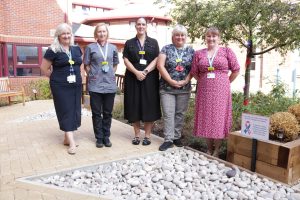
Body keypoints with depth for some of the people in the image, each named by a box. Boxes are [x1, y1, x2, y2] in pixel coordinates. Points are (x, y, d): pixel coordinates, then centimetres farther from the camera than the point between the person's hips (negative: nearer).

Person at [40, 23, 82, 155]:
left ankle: (67, 138, 22)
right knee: (66, 111, -4)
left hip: (76, 85, 5)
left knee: (74, 111, 8)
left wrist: (76, 76, 12)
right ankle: (72, 142, -1)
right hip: (61, 87, -5)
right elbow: (44, 68, -2)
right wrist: (57, 78, 3)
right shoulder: (53, 50, -7)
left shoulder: (76, 49, 7)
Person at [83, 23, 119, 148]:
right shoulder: (90, 47, 3)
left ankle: (106, 137, 21)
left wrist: (111, 74, 7)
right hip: (95, 85, -2)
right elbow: (86, 65, 6)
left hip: (110, 85, 2)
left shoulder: (113, 48, 9)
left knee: (108, 113, 9)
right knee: (96, 113, 5)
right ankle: (99, 138, 17)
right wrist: (91, 75, -2)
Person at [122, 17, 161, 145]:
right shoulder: (129, 43, 11)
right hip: (133, 78, 1)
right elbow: (126, 60, 1)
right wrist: (136, 72, -15)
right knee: (134, 106, 2)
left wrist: (145, 71, -16)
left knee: (149, 106, 0)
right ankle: (137, 135, 14)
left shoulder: (153, 42, 10)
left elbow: (156, 60, -1)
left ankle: (147, 136, 10)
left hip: (150, 78, 0)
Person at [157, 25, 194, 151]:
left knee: (180, 113, 9)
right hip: (167, 87, -2)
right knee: (168, 114, -3)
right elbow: (160, 66, -7)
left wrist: (185, 81, -11)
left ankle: (177, 137, 22)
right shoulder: (166, 49, 2)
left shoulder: (190, 50, 9)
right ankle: (168, 139, 5)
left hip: (184, 88, 2)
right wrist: (171, 81, -13)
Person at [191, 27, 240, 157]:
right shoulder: (199, 54, 10)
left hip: (221, 91, -2)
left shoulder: (227, 51, 4)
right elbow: (194, 72, 11)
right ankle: (209, 149, 21)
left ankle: (217, 150, 16)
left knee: (219, 118, 1)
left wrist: (226, 83, 3)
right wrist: (203, 82, 5)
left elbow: (236, 70, 4)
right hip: (204, 91, 2)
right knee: (206, 118, 6)